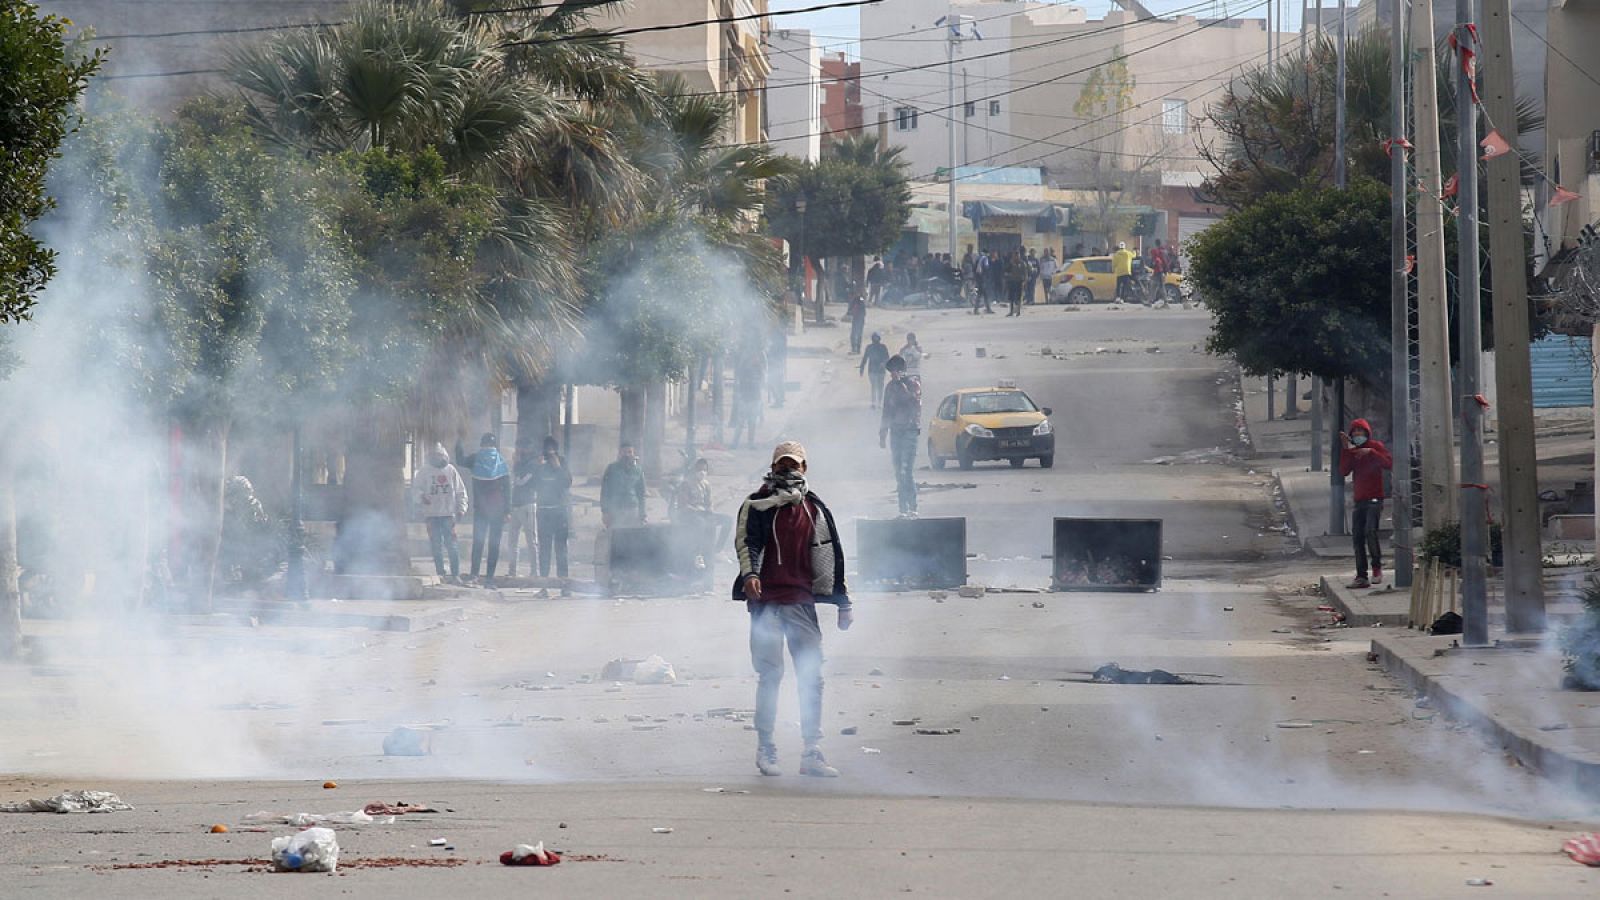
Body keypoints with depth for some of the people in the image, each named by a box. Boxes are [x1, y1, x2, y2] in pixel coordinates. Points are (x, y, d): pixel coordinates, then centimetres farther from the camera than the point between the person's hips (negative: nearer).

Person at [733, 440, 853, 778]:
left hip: (803, 601, 3)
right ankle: (765, 750, 4)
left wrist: (843, 603, 14)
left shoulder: (814, 509, 14)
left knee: (812, 678, 0)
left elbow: (830, 557, 16)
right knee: (770, 676, -3)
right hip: (766, 601, -3)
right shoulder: (757, 505, 4)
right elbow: (746, 541, -9)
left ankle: (813, 753, 3)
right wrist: (749, 575, -29)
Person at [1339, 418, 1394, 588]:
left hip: (1374, 498, -6)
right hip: (1359, 500, 6)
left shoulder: (1376, 446, 1)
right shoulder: (1351, 451, 15)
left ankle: (1377, 567, -10)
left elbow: (1389, 464, -13)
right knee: (1357, 537, 2)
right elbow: (1343, 471, 1)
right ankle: (1361, 576, 5)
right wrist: (1346, 450, -7)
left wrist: (1371, 453, -19)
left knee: (1370, 531, -23)